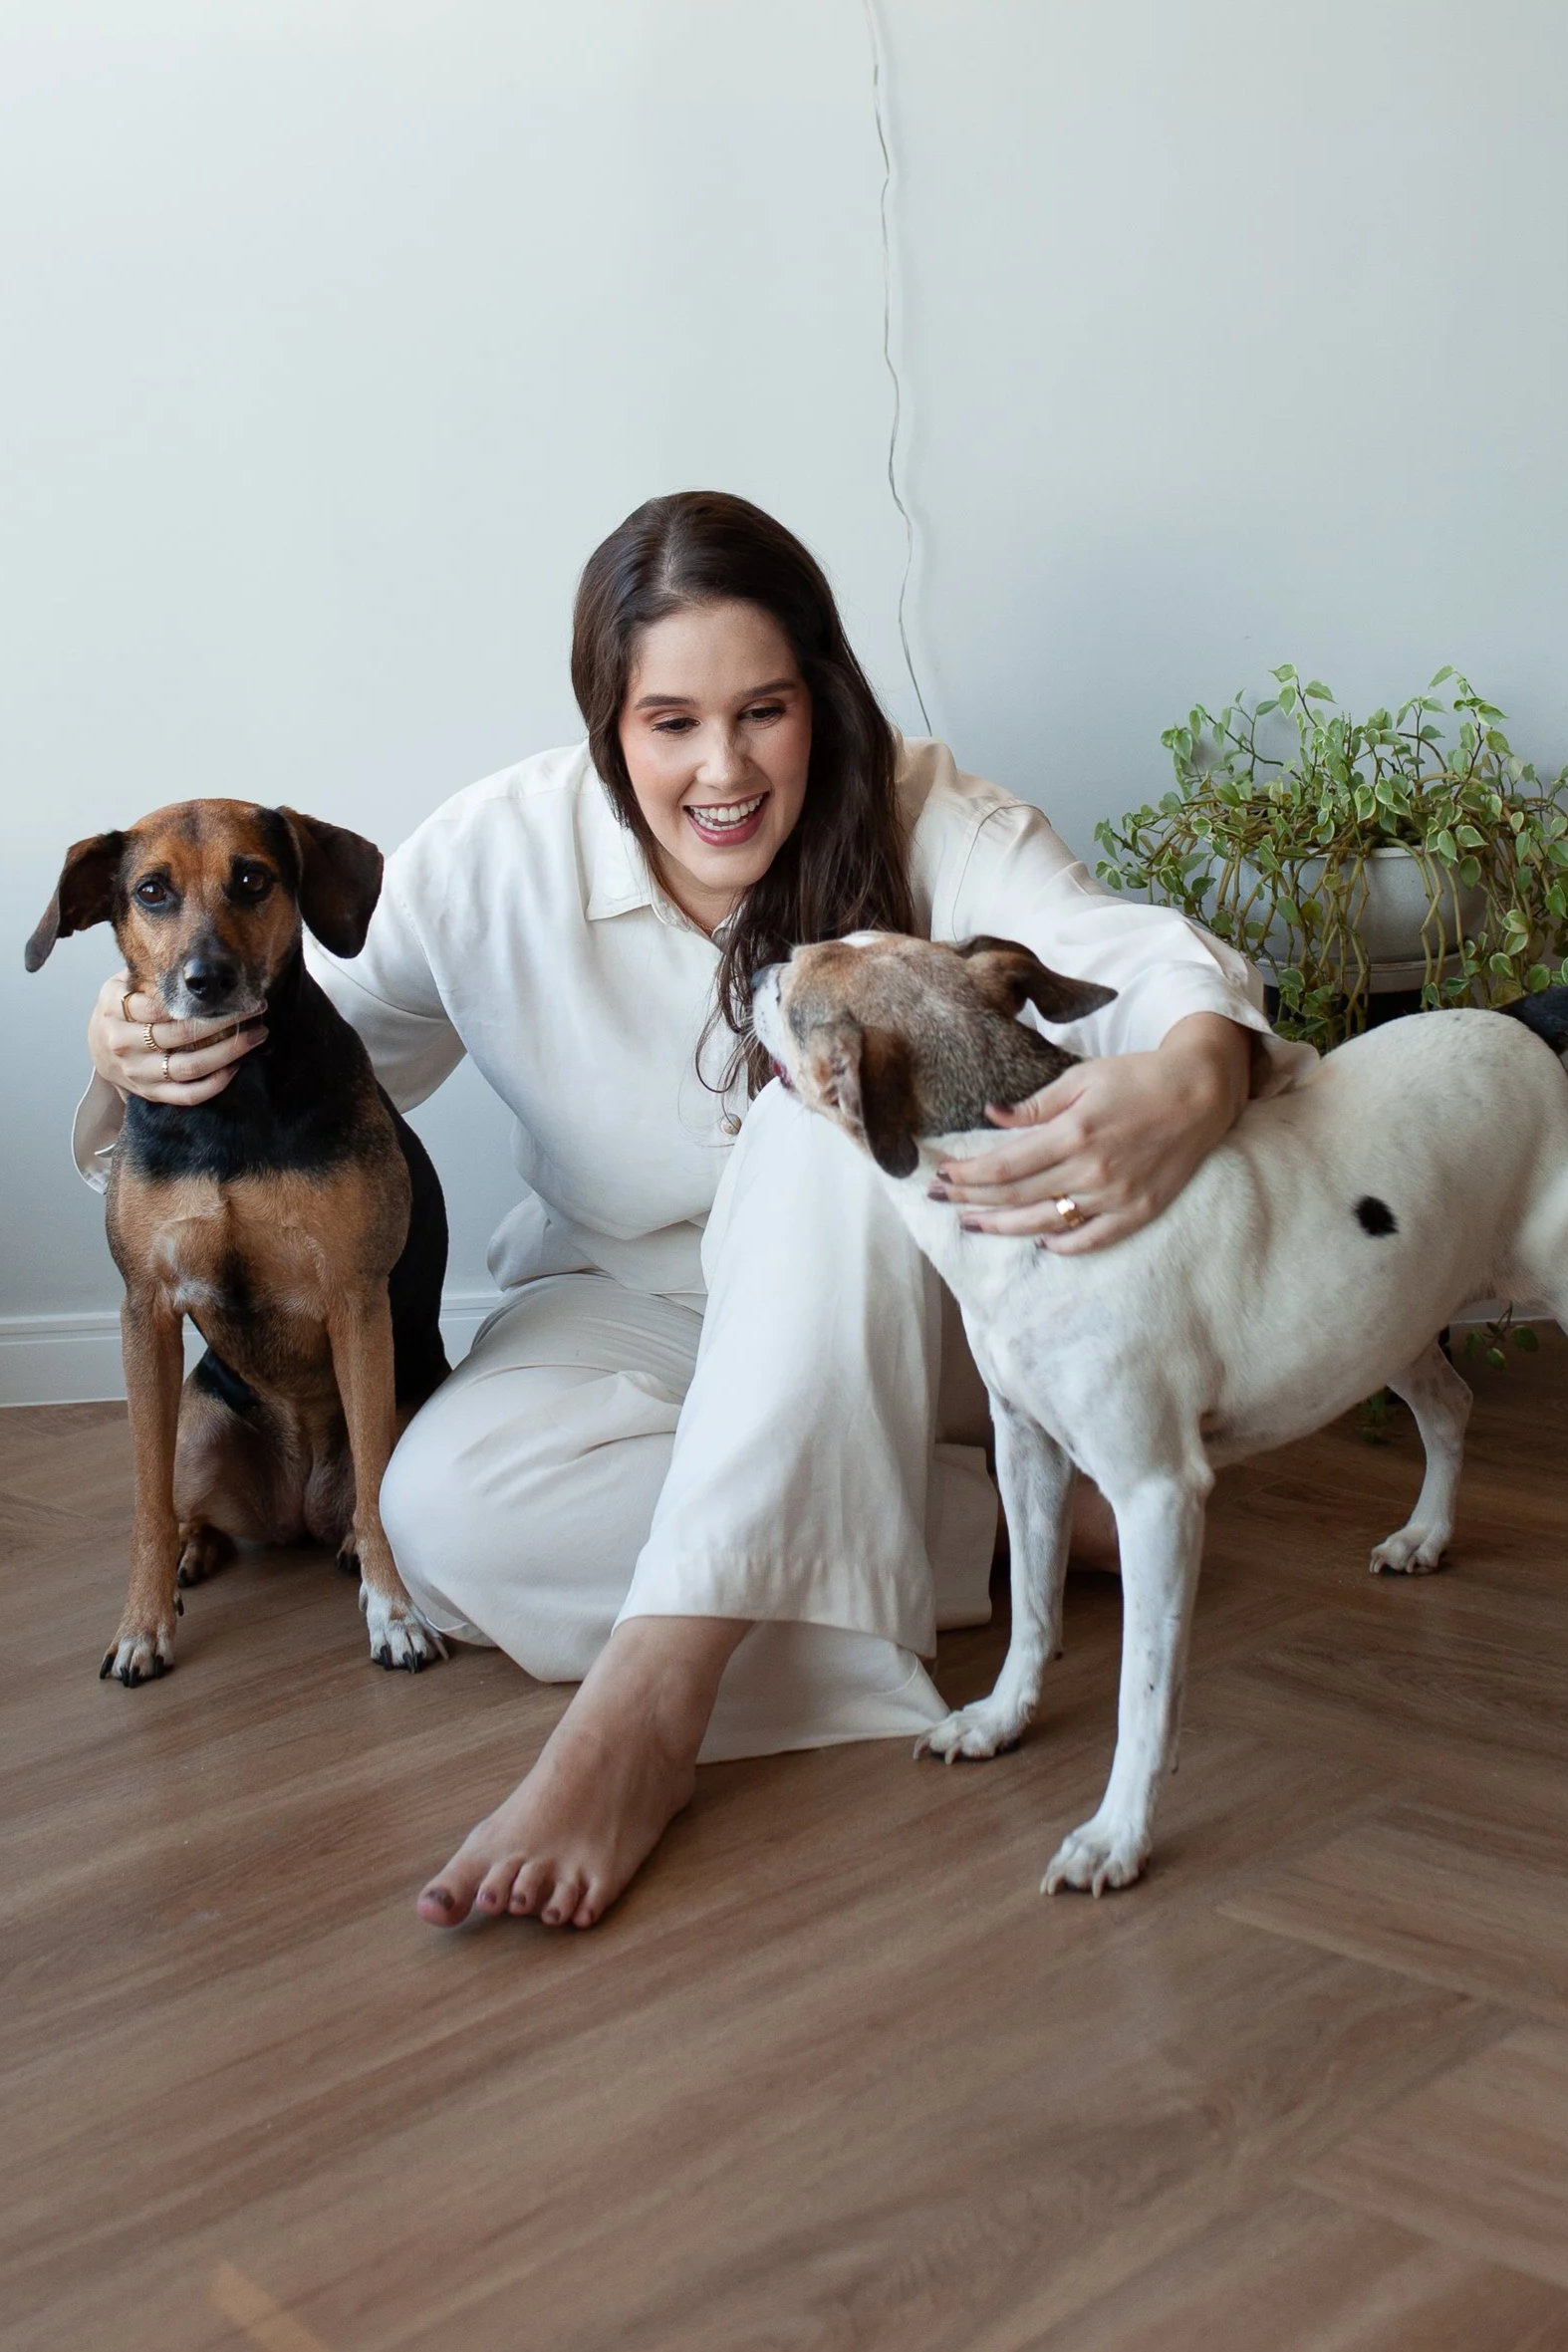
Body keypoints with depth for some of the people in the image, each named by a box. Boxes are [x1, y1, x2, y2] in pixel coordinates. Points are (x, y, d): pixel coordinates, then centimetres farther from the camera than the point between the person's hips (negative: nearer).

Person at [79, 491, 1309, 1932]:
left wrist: (1190, 1078, -57)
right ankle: (991, 1517, -22)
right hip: (627, 1312, 2)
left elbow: (1143, 958, -32)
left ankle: (652, 1702, -42)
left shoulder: (919, 820, -16)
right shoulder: (495, 859, -13)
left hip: (878, 1326, -1)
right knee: (446, 1503, -29)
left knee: (826, 1121, -35)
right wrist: (144, 1056, -26)